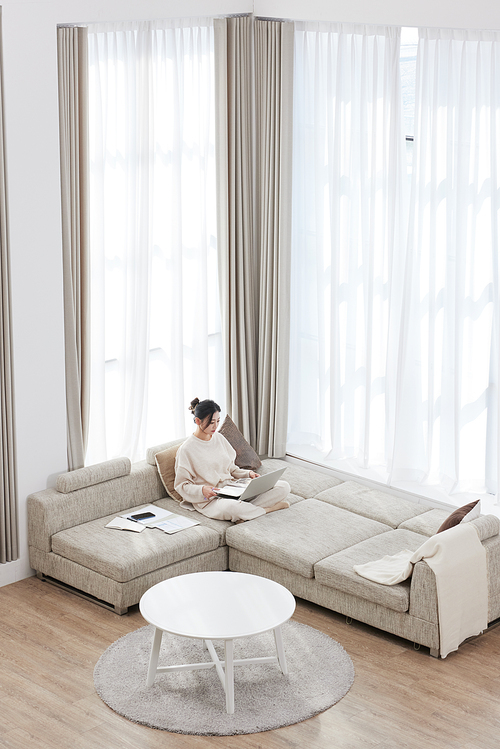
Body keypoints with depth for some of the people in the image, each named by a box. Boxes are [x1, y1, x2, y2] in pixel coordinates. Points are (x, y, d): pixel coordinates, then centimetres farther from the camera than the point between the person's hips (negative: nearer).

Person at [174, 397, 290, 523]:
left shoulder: (219, 438, 13)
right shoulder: (186, 449, -7)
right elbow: (181, 485, -5)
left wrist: (248, 474, 2)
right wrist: (201, 490, -23)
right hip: (209, 499, -7)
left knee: (284, 487, -9)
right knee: (230, 508, -45)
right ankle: (268, 509, -17)